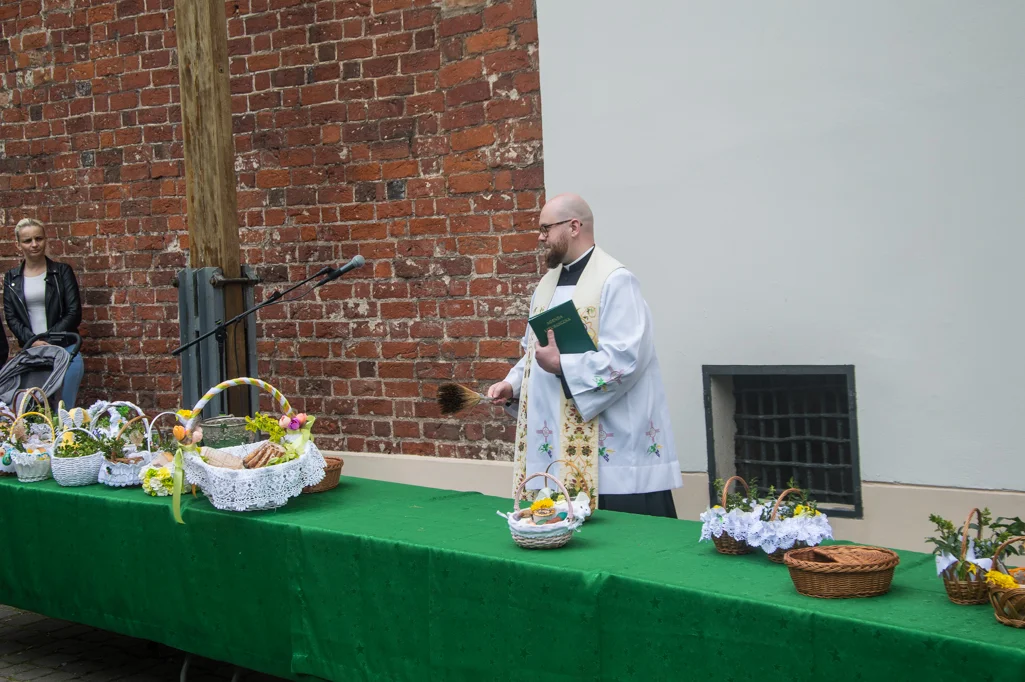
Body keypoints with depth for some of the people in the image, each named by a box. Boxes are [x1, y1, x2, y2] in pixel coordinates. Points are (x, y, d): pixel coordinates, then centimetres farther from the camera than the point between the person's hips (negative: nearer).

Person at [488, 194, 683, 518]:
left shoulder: (615, 282, -10)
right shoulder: (547, 285, 17)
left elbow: (625, 358, -20)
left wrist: (561, 365, -18)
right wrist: (513, 384, 7)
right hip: (556, 441, 8)